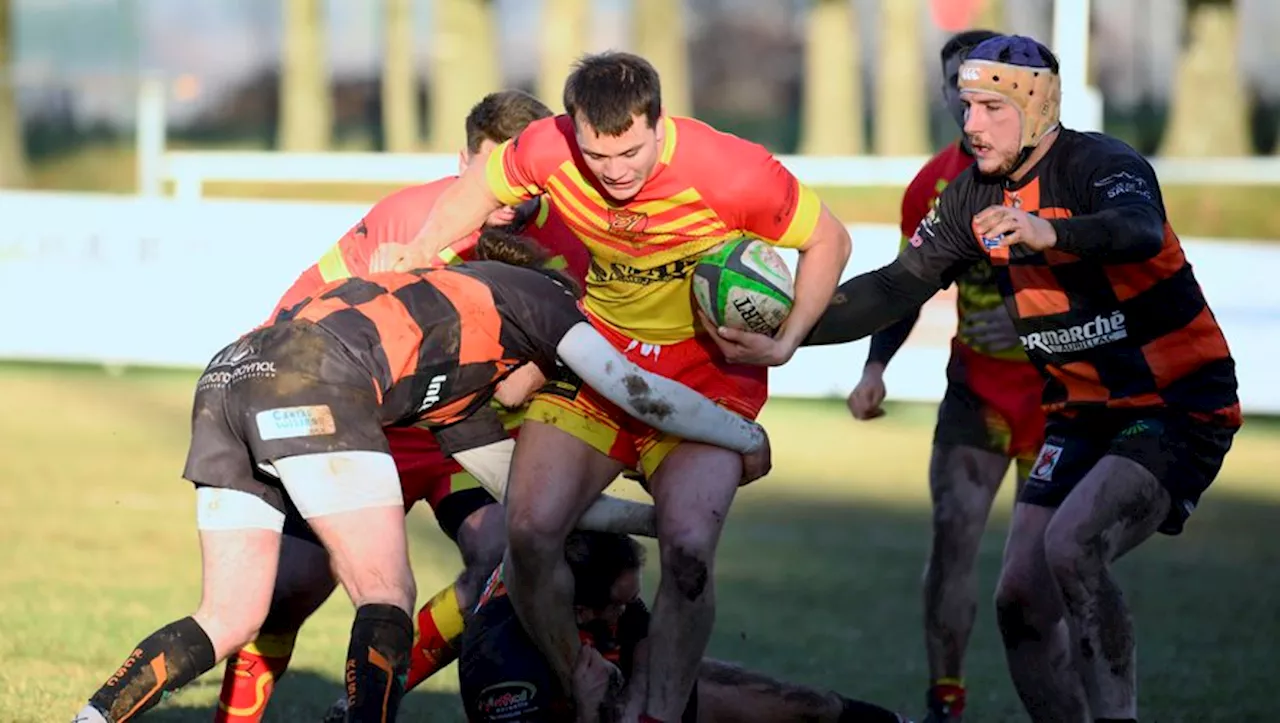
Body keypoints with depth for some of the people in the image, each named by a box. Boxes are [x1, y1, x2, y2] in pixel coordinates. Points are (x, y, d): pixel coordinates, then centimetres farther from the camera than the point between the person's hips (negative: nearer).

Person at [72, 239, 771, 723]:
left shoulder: (464, 395, 38)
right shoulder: (533, 292, 19)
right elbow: (632, 389, 10)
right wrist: (745, 437, 22)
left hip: (227, 379, 9)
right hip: (312, 376, -8)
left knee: (229, 620, 10)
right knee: (386, 597, -4)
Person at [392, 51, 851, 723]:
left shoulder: (730, 171, -25)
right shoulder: (548, 149, -16)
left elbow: (829, 240, -8)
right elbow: (474, 190, 7)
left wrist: (785, 343, -17)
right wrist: (409, 266, -1)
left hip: (706, 371, -3)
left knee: (687, 548, -25)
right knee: (530, 533, -16)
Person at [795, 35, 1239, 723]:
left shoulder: (1100, 164, -19)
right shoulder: (976, 196, 4)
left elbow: (1139, 231, -41)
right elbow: (898, 286, 6)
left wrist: (1048, 234, -61)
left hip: (1179, 407, -8)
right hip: (1084, 416, 8)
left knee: (1072, 543, -29)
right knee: (1020, 597, -2)